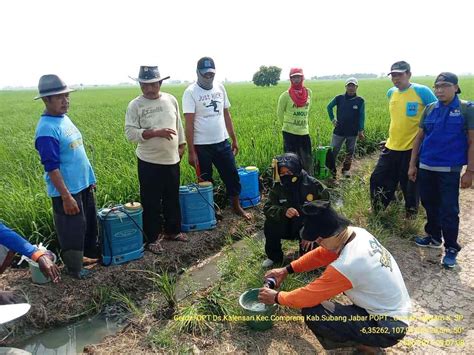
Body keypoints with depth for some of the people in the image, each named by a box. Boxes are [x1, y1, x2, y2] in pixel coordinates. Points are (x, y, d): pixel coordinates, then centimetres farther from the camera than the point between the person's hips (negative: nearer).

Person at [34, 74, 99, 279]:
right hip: (67, 190, -9)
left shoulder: (64, 118, 6)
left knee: (90, 223, 24)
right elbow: (52, 168, -23)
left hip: (83, 184, 9)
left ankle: (91, 252, 45)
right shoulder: (47, 128, -21)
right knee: (72, 231, 8)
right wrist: (66, 196, -22)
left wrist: (90, 178, 17)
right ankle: (74, 268, 26)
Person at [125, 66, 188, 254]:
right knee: (151, 202, 6)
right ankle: (153, 238, 21)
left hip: (172, 160, 4)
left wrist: (181, 144, 13)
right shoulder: (135, 105, -9)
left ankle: (173, 230, 34)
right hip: (149, 162, -4)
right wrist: (155, 133, -23)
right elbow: (130, 133, -14)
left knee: (173, 198, 16)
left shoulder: (171, 100, 4)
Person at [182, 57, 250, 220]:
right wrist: (191, 151, -15)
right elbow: (189, 124, -12)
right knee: (205, 181, 9)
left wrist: (234, 139, 11)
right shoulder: (191, 92, -9)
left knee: (232, 176, 11)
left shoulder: (220, 87, 6)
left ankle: (237, 206, 29)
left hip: (223, 142, 5)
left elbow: (227, 115, 12)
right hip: (202, 146, -4)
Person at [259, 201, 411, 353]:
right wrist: (286, 270, 6)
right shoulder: (359, 233, -8)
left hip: (388, 328, -8)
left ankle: (363, 343, 3)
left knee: (311, 312, -19)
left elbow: (308, 296, -19)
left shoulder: (346, 266, -32)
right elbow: (321, 254, 6)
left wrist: (277, 297, -2)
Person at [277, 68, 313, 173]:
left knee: (308, 159, 12)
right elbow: (280, 113, 3)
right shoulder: (285, 95, -9)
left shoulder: (308, 92, 2)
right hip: (290, 132, -4)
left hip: (304, 132, 4)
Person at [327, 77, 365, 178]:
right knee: (333, 151, -1)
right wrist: (332, 119, 5)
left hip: (353, 132, 0)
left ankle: (346, 170, 28)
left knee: (350, 152, 13)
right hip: (339, 130, 0)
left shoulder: (360, 101, -5)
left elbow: (361, 116, -1)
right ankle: (332, 170, 9)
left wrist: (361, 131, -3)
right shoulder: (339, 98, -4)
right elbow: (329, 107, 12)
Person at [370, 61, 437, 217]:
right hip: (391, 147, 6)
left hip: (413, 149, -5)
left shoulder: (422, 91, -10)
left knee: (410, 186, 7)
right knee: (378, 179, 9)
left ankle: (411, 216, 28)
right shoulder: (391, 93, 8)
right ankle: (376, 212, 29)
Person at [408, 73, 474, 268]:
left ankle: (451, 248, 14)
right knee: (430, 205, 15)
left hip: (450, 169, -4)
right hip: (426, 167, 4)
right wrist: (412, 165, 7)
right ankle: (434, 237, 33)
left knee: (449, 210, 0)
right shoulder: (430, 109, 5)